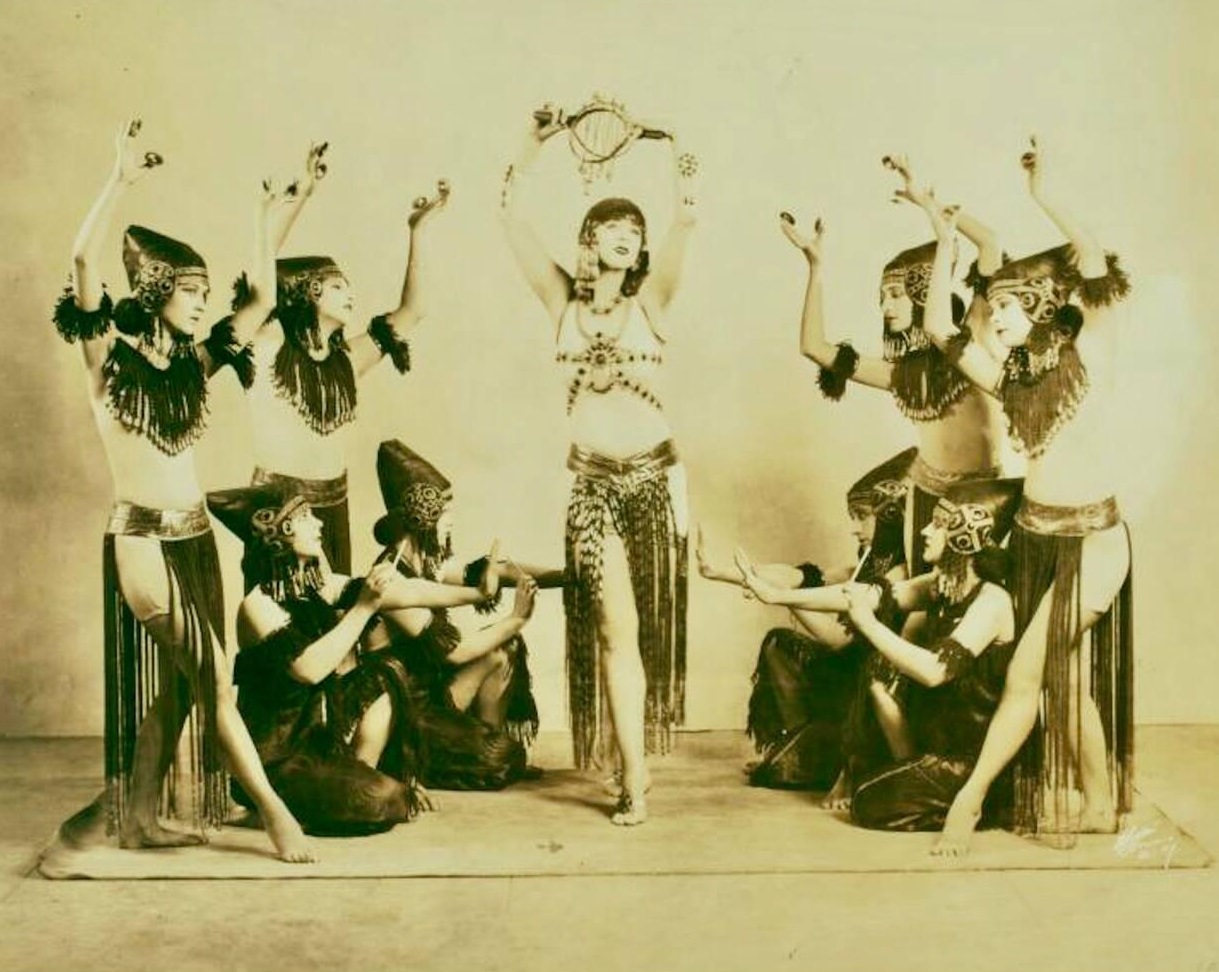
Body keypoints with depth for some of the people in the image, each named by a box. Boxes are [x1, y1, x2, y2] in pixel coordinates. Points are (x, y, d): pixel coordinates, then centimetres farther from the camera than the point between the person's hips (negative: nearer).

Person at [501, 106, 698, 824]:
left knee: (651, 622, 9)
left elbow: (688, 222, -13)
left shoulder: (649, 301, 1)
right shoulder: (563, 299, 4)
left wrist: (679, 149, -23)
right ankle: (635, 777, 4)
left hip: (654, 473, 0)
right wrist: (534, 144, -9)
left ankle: (637, 753, 27)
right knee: (614, 628, -2)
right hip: (593, 481, 0)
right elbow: (512, 217, -2)